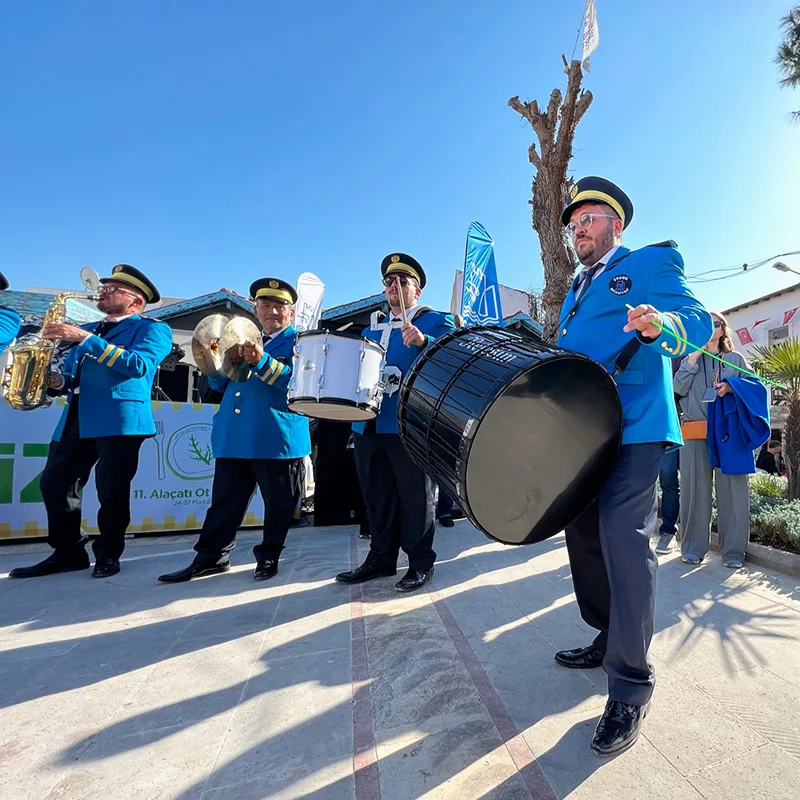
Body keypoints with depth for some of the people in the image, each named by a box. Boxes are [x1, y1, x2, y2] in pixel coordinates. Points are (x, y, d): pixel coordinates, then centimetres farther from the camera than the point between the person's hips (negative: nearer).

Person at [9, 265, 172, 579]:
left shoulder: (153, 329, 2)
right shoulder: (84, 329, 25)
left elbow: (138, 365, -16)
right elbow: (74, 375, 27)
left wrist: (86, 339, -16)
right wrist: (57, 381, 3)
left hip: (119, 419, -7)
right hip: (74, 420, 7)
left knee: (112, 491, -4)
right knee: (54, 484, 6)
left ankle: (108, 554, 14)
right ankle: (68, 552, 20)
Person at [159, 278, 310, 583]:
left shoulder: (299, 341, 2)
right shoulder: (244, 339, 22)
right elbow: (218, 383, 21)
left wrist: (261, 361, -24)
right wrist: (229, 360, 0)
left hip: (278, 439, -5)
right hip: (234, 437, 6)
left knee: (277, 504, 5)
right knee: (225, 501, 12)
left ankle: (268, 557, 21)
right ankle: (211, 557, 23)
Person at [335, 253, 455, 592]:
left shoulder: (435, 321, 1)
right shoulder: (373, 328, 21)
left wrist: (423, 342, -30)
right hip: (369, 423, 7)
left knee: (414, 495, 4)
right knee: (377, 495, 14)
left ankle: (421, 562, 19)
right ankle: (381, 558, 29)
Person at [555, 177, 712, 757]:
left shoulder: (652, 261, 5)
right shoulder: (577, 288, 25)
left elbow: (698, 319, -10)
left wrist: (662, 325, -32)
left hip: (633, 425, -7)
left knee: (622, 538, -14)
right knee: (585, 535, 12)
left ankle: (631, 689, 0)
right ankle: (609, 641, 31)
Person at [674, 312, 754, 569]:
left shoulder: (736, 359, 14)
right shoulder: (690, 359, 16)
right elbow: (679, 388, 0)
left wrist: (731, 387, -12)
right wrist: (694, 357, -3)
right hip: (695, 433, 0)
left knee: (731, 489, -3)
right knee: (694, 490, 1)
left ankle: (733, 549, 8)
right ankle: (693, 547, 9)